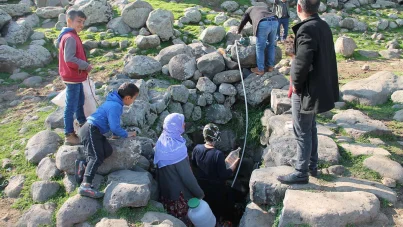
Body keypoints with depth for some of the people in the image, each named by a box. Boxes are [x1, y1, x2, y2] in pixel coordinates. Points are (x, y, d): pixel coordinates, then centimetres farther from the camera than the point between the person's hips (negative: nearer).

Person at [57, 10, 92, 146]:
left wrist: (84, 66, 8)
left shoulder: (70, 36, 12)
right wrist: (86, 66, -17)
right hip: (72, 77, -11)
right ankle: (69, 136, 5)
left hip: (75, 76, 11)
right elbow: (69, 59, -28)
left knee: (80, 101, 25)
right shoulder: (70, 38, -21)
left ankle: (83, 124, 43)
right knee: (71, 107, -3)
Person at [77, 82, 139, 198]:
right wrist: (126, 134, -2)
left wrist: (116, 133, 15)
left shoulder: (115, 102, 15)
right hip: (91, 130, -10)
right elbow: (114, 127, -17)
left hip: (94, 130, 10)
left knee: (108, 150, -5)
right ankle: (85, 186, -30)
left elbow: (113, 123, 25)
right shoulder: (115, 106, -17)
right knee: (96, 157, -20)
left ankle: (84, 164, -9)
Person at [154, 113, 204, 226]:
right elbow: (187, 176, -24)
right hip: (179, 193, -7)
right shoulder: (177, 147, -30)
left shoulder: (162, 141, -6)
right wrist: (200, 193, -12)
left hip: (165, 189, 7)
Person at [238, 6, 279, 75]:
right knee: (271, 45, 22)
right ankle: (270, 66, 29)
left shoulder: (249, 10, 32)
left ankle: (260, 69, 13)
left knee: (260, 47, 7)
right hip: (274, 22, 5)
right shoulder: (265, 8, 43)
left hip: (263, 23, -4)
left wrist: (238, 32, 53)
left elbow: (242, 23, 35)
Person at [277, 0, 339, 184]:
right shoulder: (323, 26, 5)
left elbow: (302, 63, -28)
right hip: (318, 88, 9)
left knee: (302, 133, 3)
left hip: (306, 91, -9)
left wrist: (296, 84, -11)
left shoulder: (306, 29, -22)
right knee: (311, 129, 21)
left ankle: (301, 174, 17)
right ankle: (312, 166, 36)